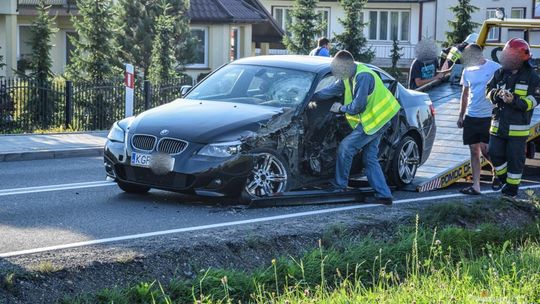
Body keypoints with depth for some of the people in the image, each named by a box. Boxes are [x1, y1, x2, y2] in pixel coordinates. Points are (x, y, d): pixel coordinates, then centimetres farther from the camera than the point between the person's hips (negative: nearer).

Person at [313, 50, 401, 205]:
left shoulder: (363, 76, -22)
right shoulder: (349, 77, 9)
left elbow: (358, 106, -24)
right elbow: (332, 90, 16)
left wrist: (341, 108, -8)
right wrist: (312, 97, 8)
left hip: (374, 120, -10)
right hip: (375, 120, 10)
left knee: (345, 148, -9)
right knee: (369, 157, 10)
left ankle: (340, 186, 1)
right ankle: (383, 195, 9)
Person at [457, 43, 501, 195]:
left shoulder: (495, 68, -8)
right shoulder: (467, 71, 9)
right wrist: (461, 116, 17)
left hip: (488, 116, -5)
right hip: (471, 116, 5)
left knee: (485, 150, -8)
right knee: (474, 151, 5)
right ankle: (476, 186, 8)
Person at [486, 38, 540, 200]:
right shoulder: (500, 73, 7)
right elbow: (489, 91, 8)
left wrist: (515, 100, -25)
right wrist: (498, 94, -15)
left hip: (518, 126, -4)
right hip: (499, 124, 4)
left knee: (515, 158, 1)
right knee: (495, 153, 8)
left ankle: (511, 189, 11)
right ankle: (503, 179, 31)